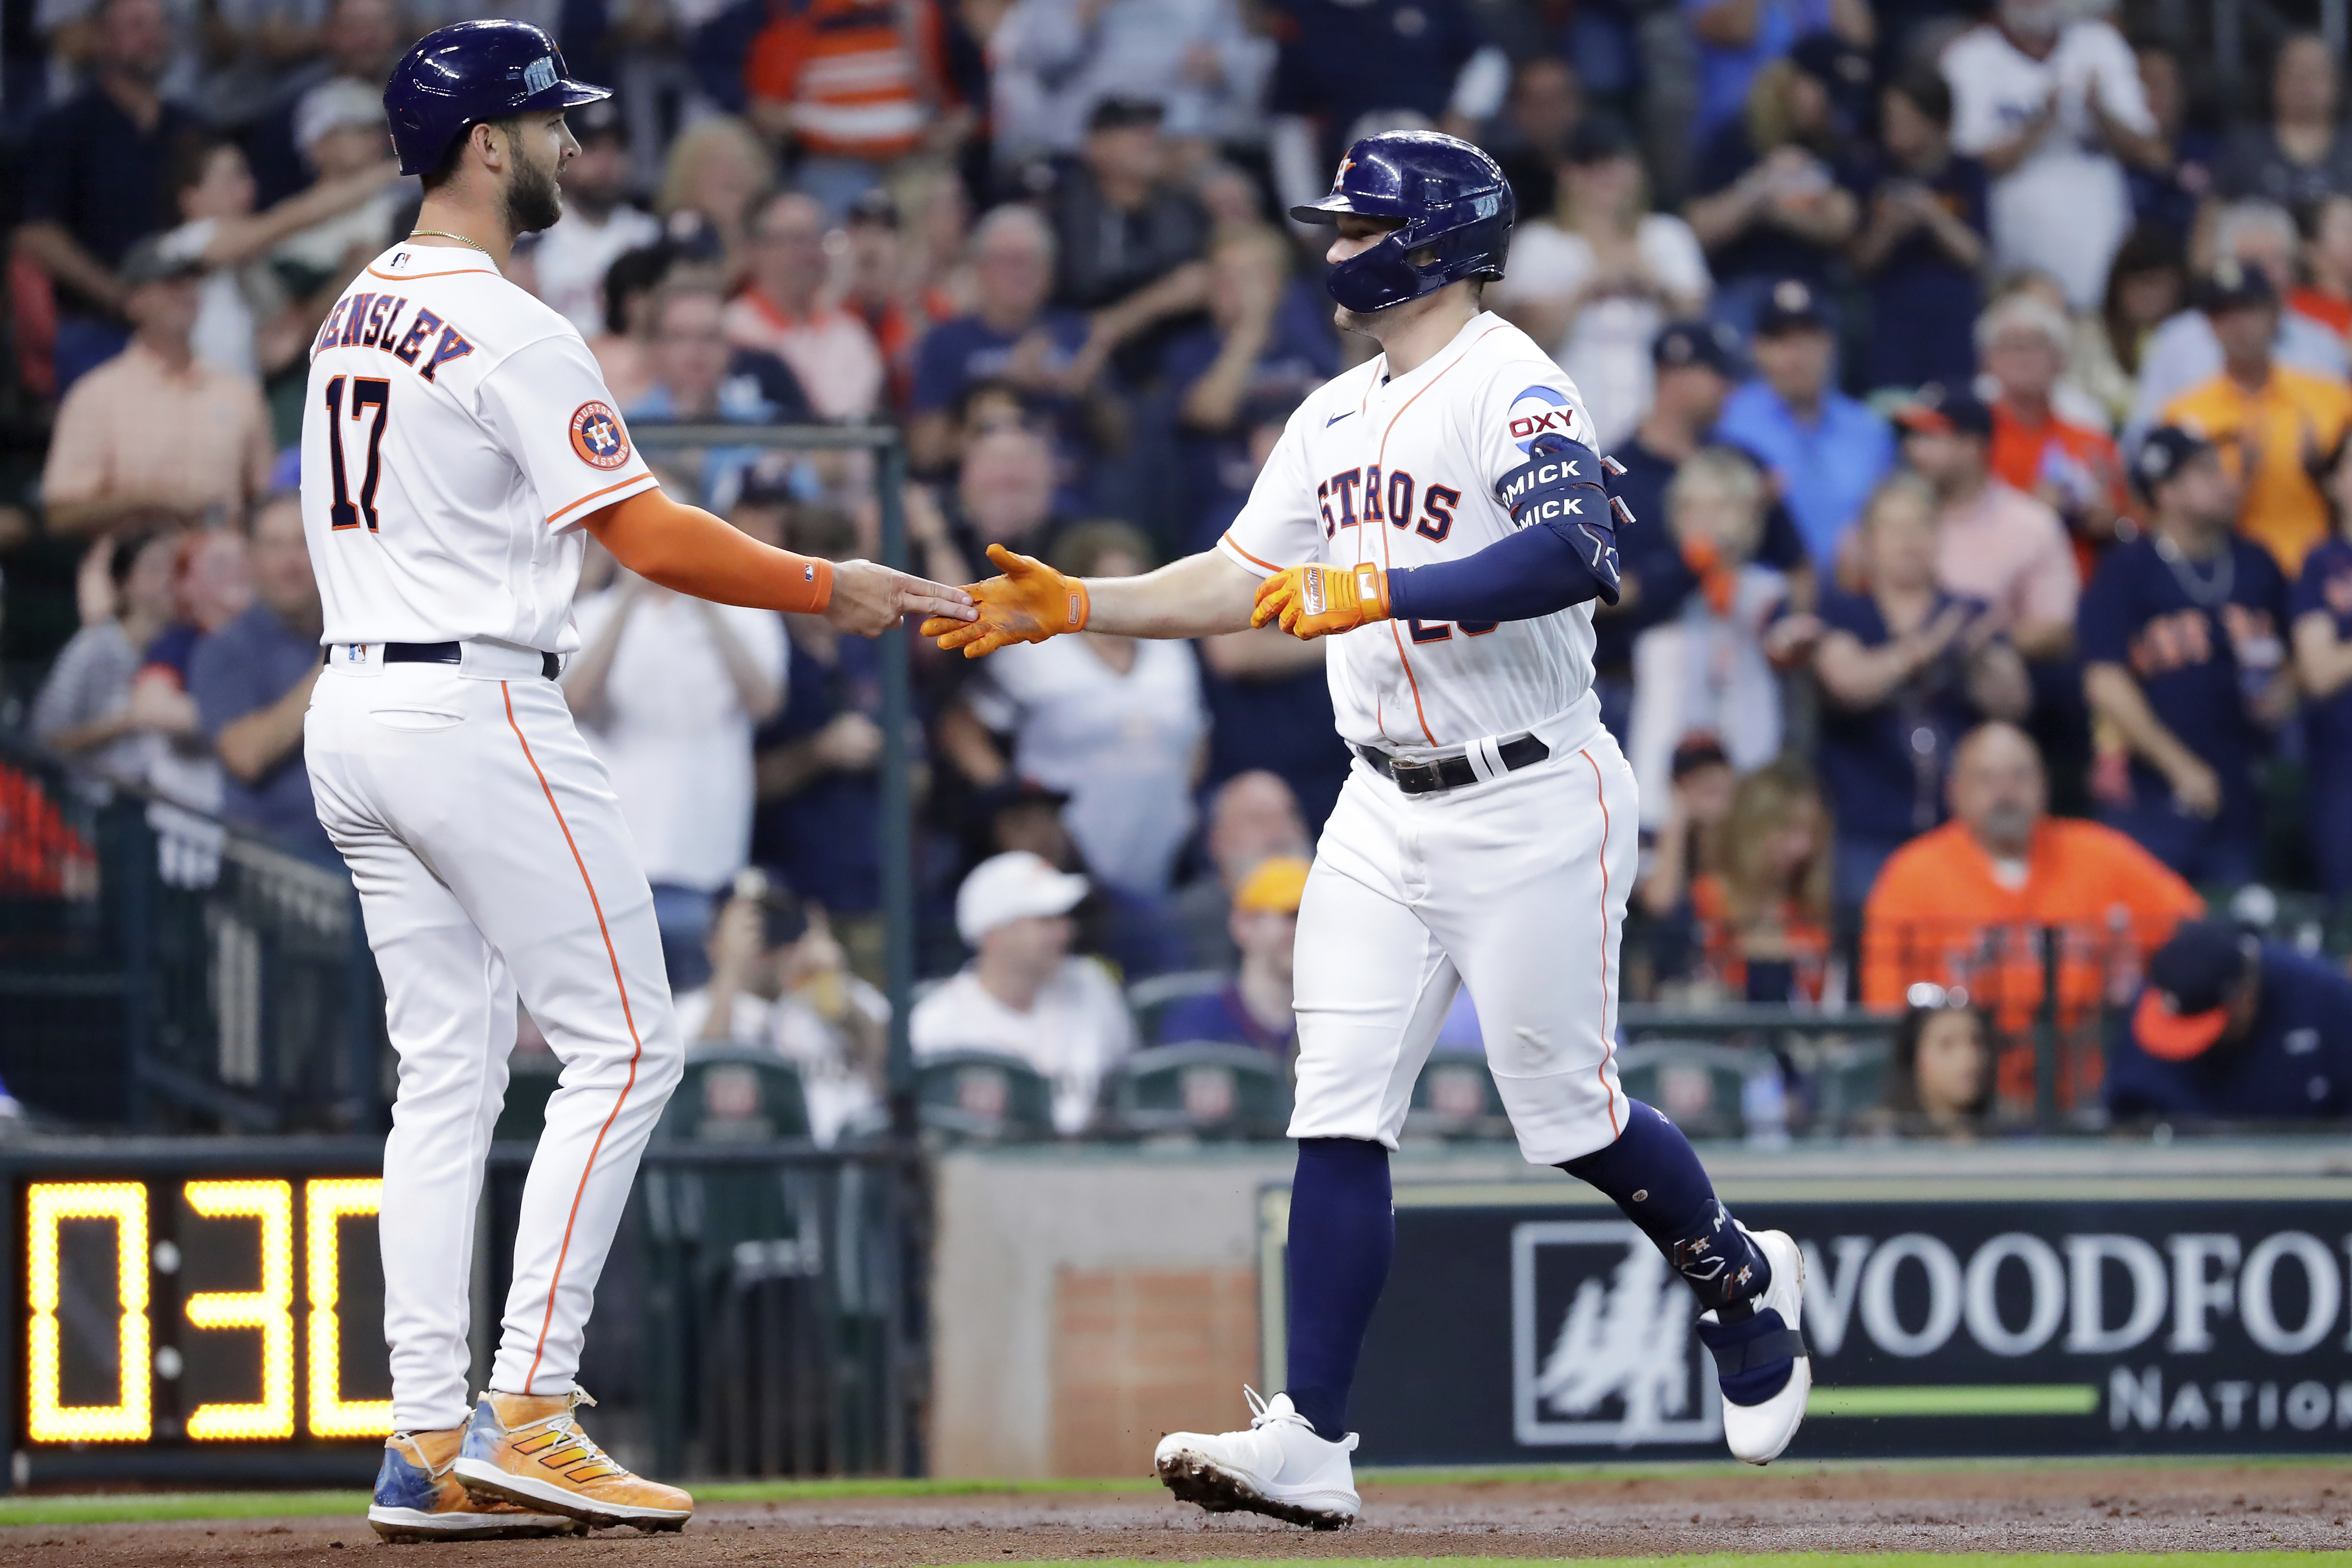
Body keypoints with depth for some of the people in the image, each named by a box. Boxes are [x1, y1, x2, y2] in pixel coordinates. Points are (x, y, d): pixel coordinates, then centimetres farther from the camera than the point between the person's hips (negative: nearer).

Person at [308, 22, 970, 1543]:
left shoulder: (357, 314, 13)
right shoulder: (513, 335, -15)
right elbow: (648, 535, -17)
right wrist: (829, 588, -10)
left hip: (350, 710, 9)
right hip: (477, 712, -9)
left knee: (447, 1071, 9)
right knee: (624, 1043, -3)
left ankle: (430, 1448, 4)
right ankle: (528, 1412, -10)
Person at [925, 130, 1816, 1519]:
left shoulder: (1511, 389, -15)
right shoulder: (1339, 415, 14)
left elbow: (1578, 554, -31)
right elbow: (1240, 582, 17)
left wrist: (1375, 592, -33)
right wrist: (1074, 607, 5)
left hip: (1533, 804, -8)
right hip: (1390, 813, 8)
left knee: (1567, 1115, 0)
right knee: (1339, 1115, -2)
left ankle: (1743, 1278, 28)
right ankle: (1311, 1442, -5)